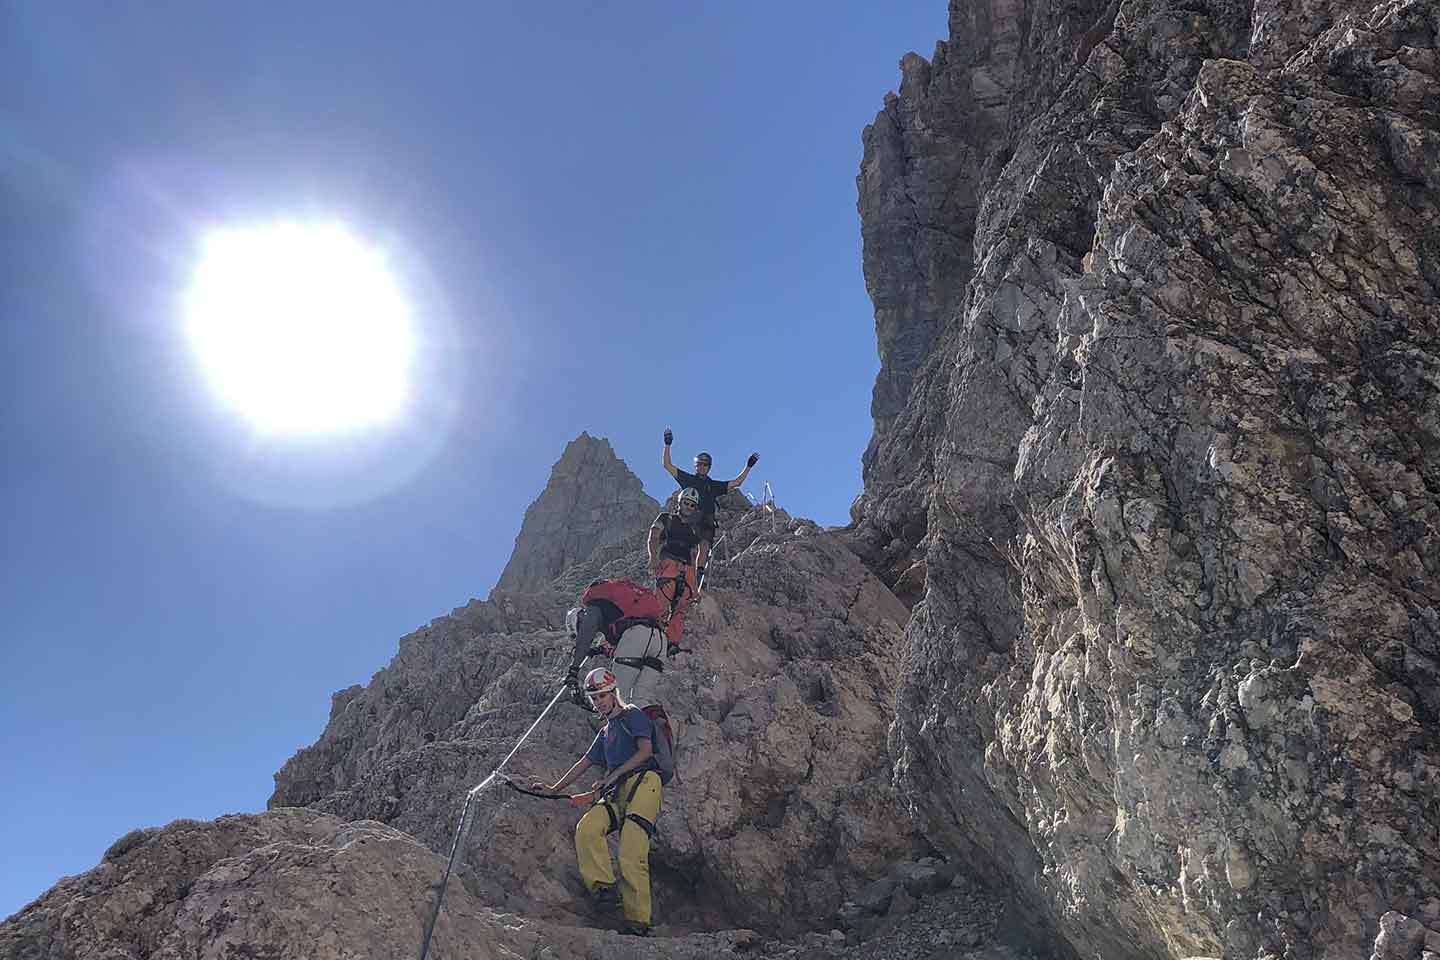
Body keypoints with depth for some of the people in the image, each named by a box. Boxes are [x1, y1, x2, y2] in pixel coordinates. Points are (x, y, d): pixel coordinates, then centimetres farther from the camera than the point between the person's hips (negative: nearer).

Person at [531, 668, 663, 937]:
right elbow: (585, 763, 37)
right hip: (617, 793, 7)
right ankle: (603, 887, -21)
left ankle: (638, 922, -19)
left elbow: (645, 750, -4)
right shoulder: (605, 732, 32)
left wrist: (612, 776, -8)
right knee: (586, 828, -24)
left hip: (643, 781, -7)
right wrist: (554, 788, 35)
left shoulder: (633, 715, 10)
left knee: (631, 857, -21)